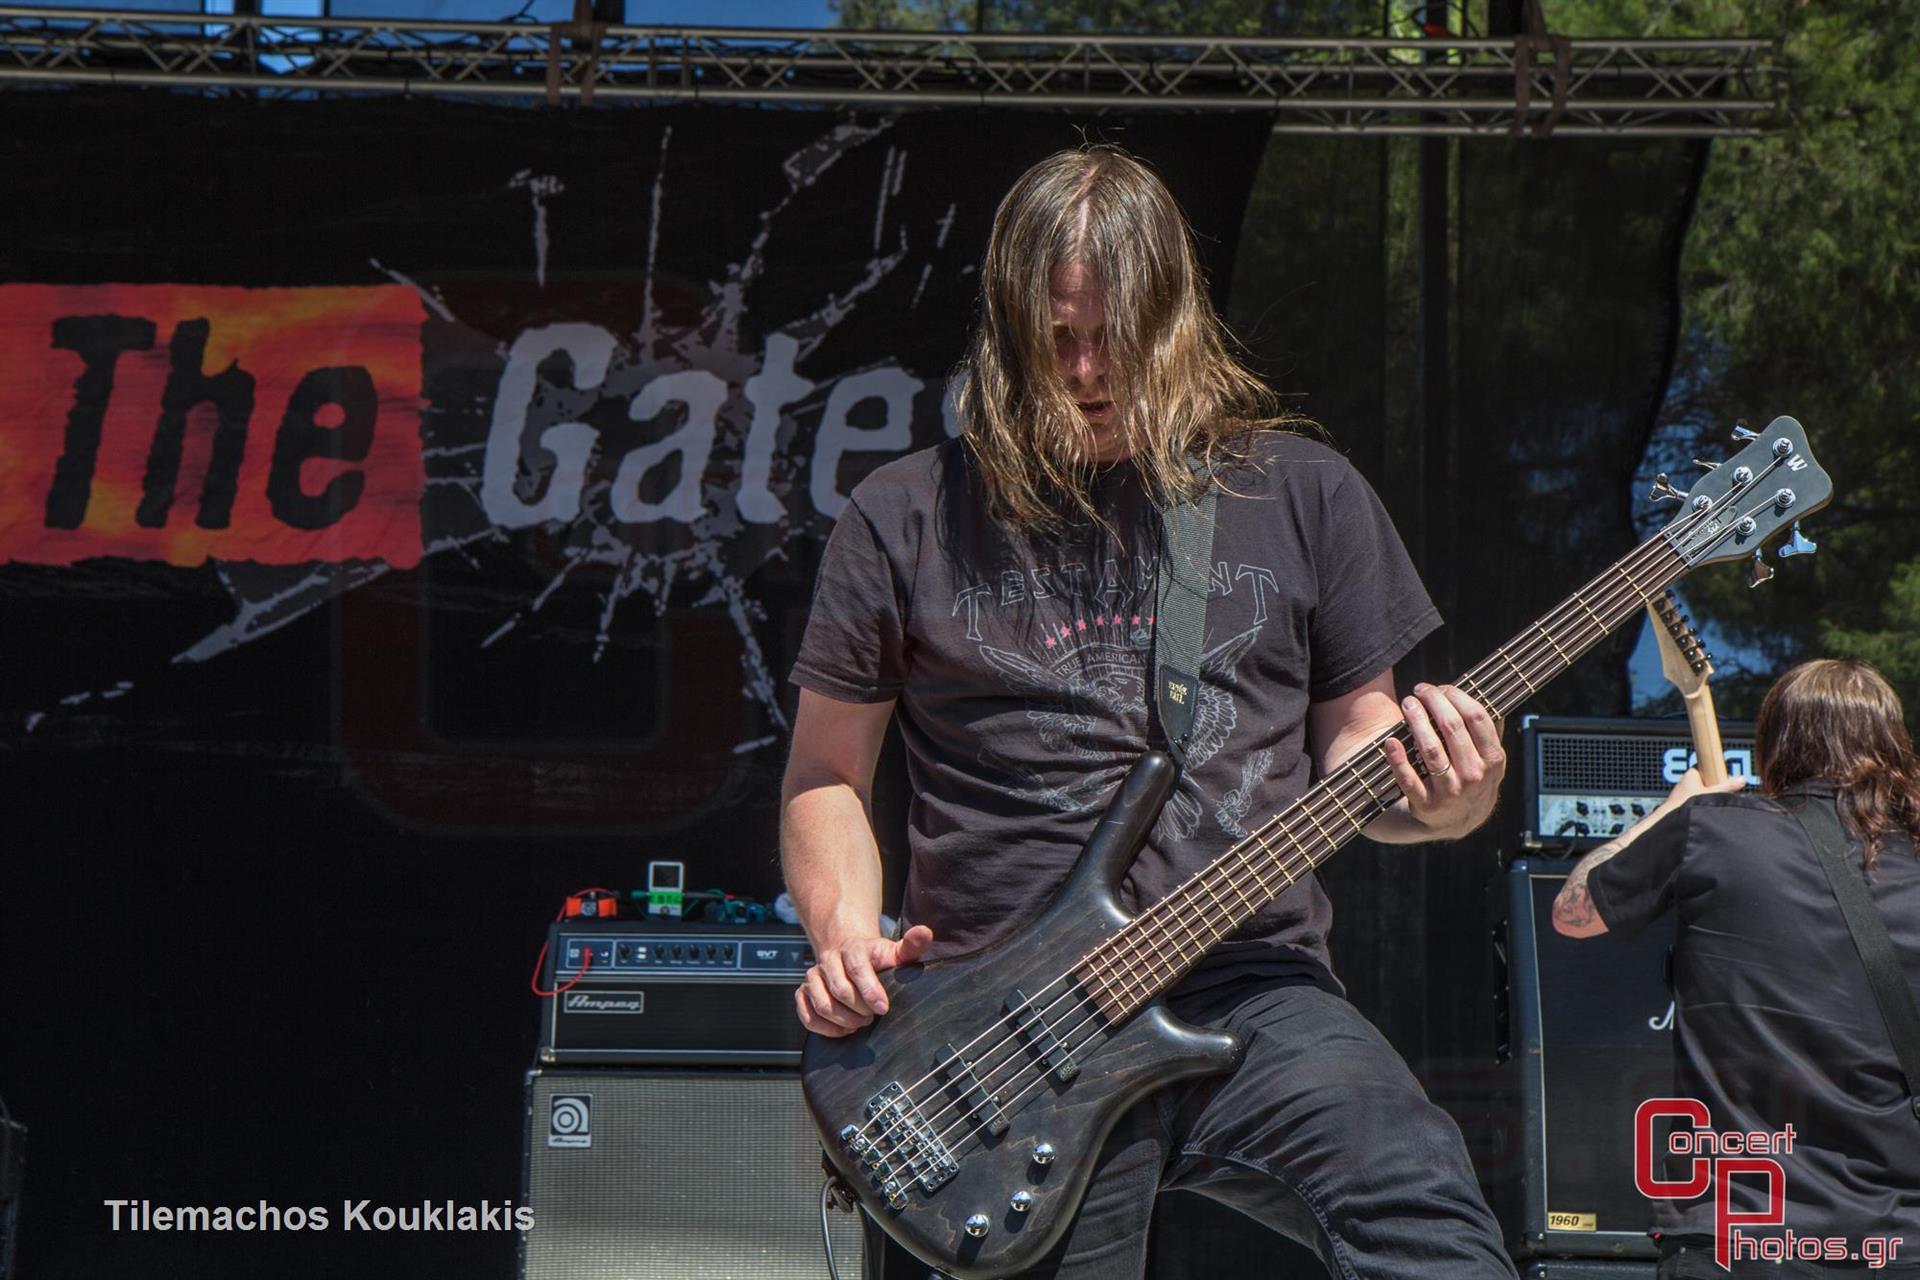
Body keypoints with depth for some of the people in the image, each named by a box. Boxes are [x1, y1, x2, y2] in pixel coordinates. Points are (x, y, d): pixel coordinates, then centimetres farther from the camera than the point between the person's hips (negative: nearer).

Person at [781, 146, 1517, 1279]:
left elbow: (1354, 740, 17)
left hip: (1253, 989, 0)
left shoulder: (1302, 494, 11)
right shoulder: (909, 519, 8)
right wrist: (846, 934, -4)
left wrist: (1433, 800, -5)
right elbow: (826, 778, 14)